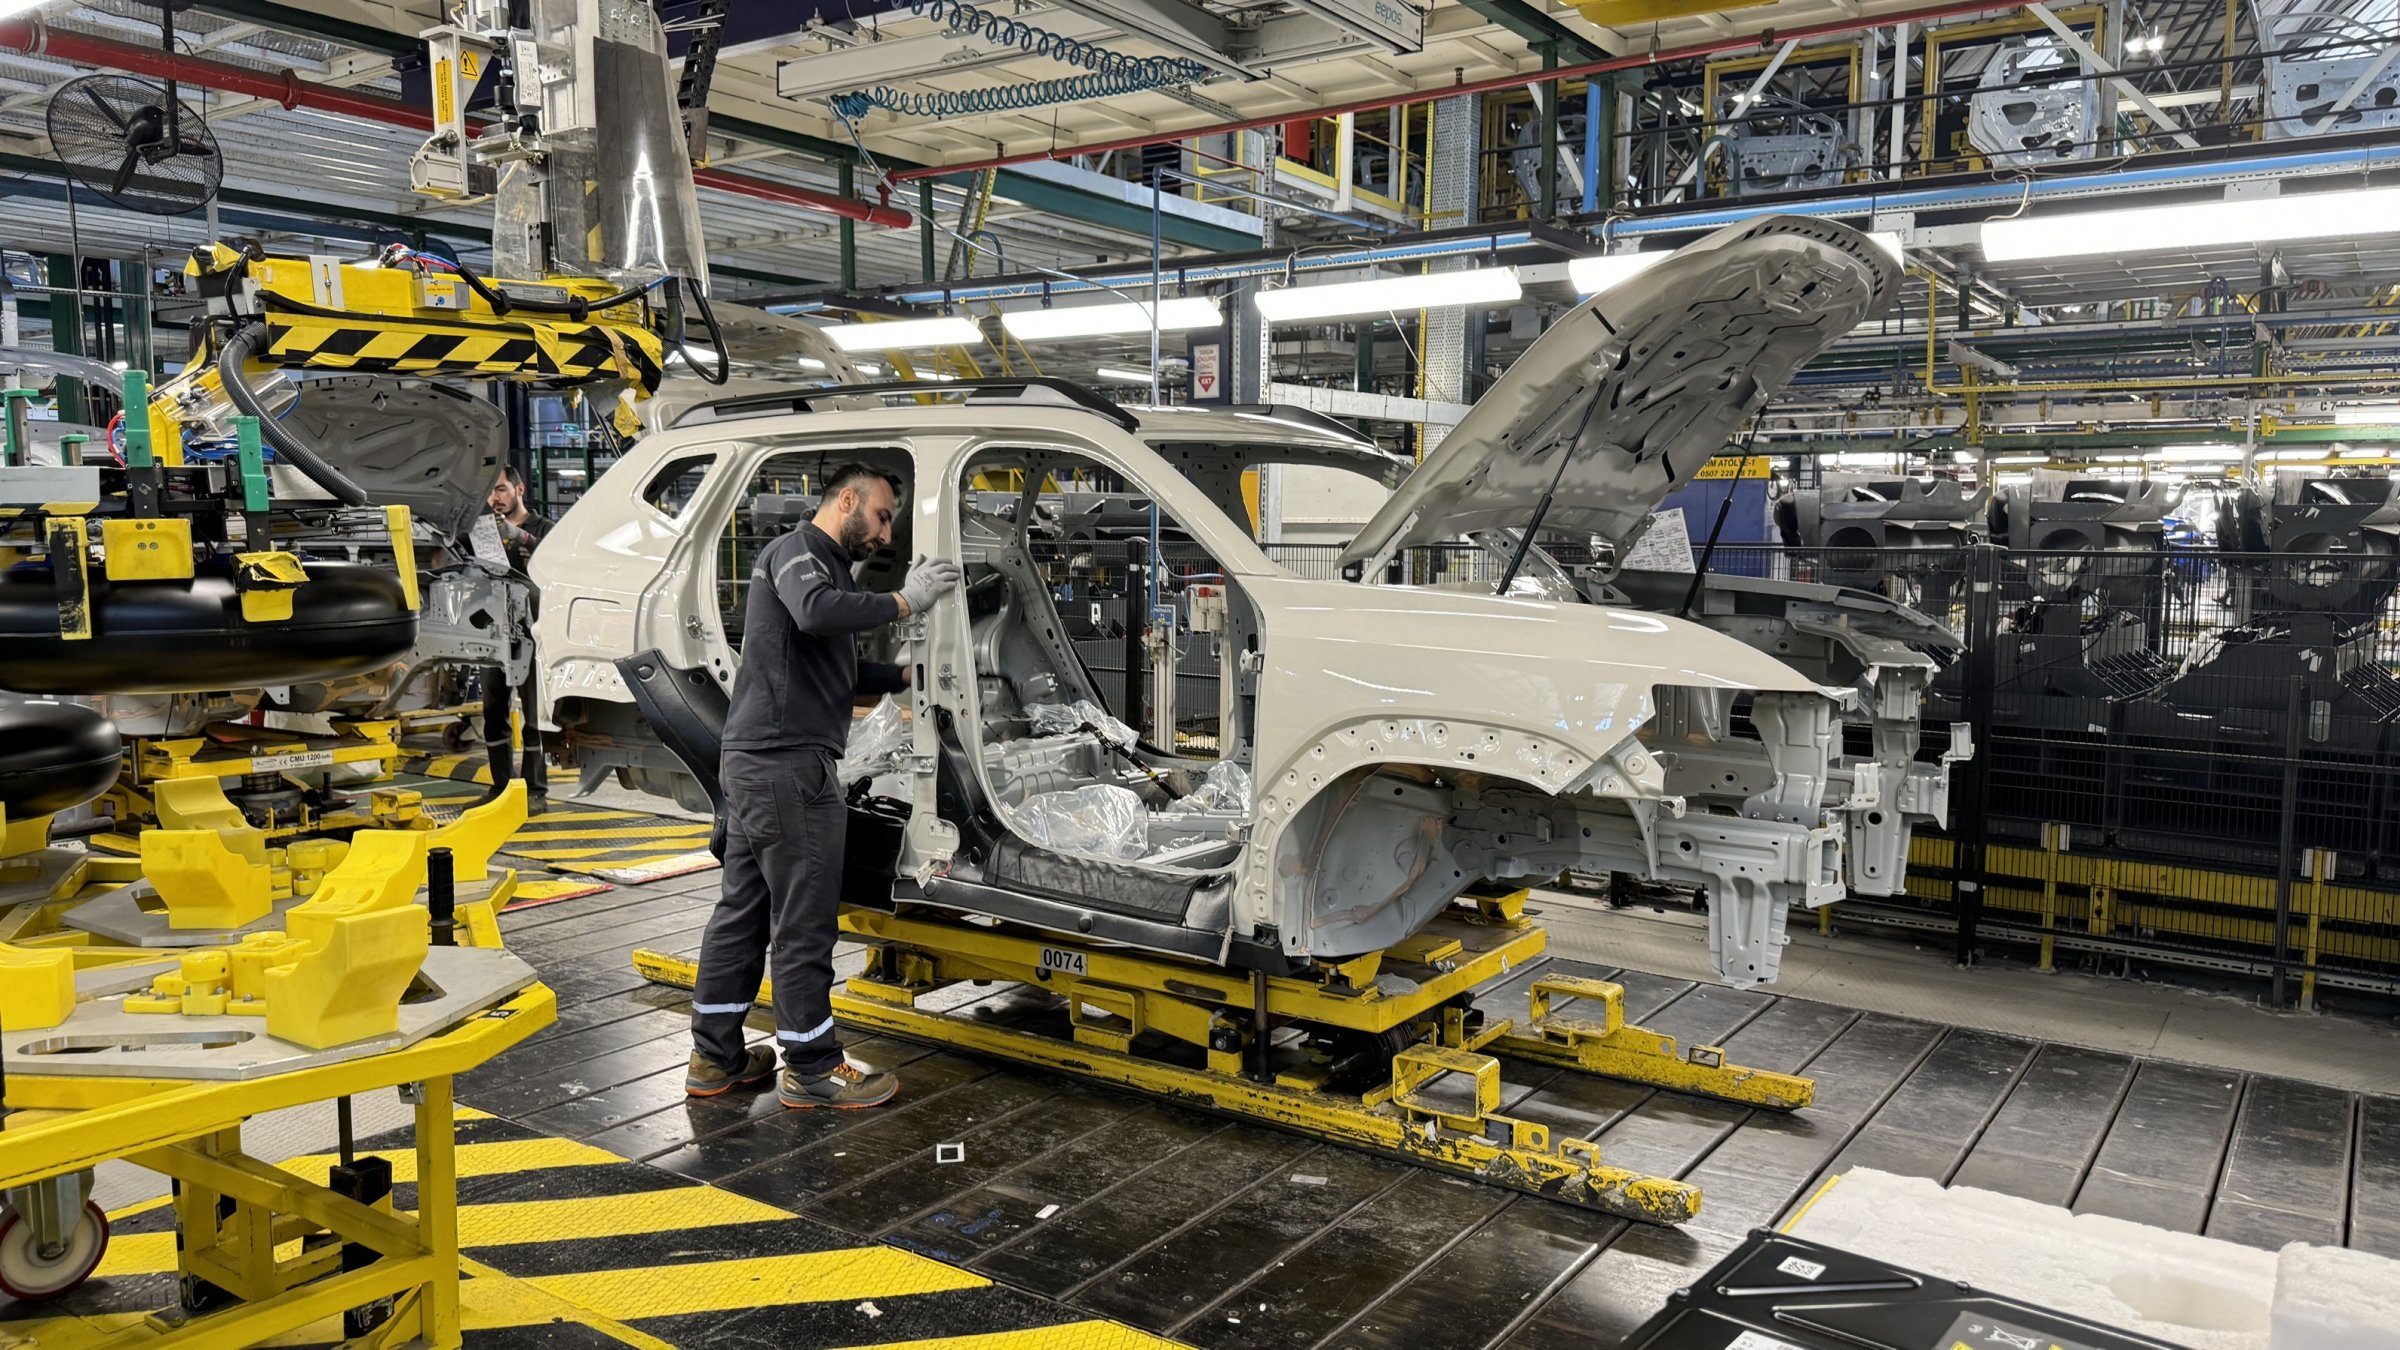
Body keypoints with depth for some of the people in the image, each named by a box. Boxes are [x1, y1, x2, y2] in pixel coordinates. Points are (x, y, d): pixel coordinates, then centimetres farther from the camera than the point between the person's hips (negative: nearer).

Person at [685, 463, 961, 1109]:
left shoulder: (829, 565, 25)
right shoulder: (795, 551, -7)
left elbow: (848, 671, 27)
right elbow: (816, 612, -30)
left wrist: (912, 674, 16)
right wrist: (905, 601, -23)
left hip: (755, 764, 11)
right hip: (787, 764, -11)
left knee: (743, 910, 15)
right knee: (804, 921, -3)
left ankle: (716, 1057, 25)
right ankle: (813, 1069, 7)